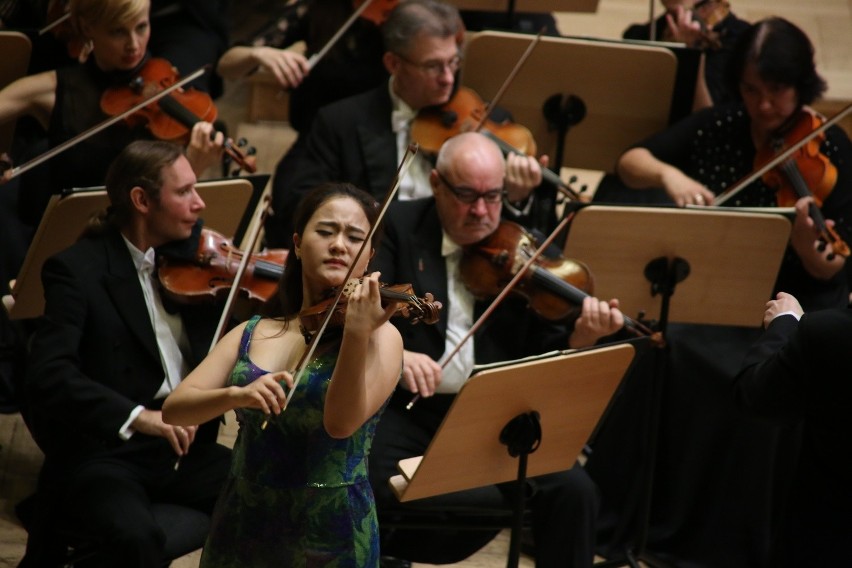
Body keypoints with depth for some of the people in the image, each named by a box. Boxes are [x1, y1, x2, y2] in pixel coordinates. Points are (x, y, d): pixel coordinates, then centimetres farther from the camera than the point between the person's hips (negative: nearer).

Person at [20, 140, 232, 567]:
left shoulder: (192, 256, 8)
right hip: (104, 455, -5)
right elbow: (47, 375, -21)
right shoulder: (77, 269, -9)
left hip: (188, 445, 6)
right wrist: (136, 416, -34)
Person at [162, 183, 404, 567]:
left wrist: (357, 333, -27)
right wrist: (237, 395, -19)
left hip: (332, 537, -3)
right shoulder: (252, 334, 8)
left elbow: (342, 422, -16)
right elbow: (174, 409, -2)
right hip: (241, 530, 3)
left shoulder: (380, 335, -2)